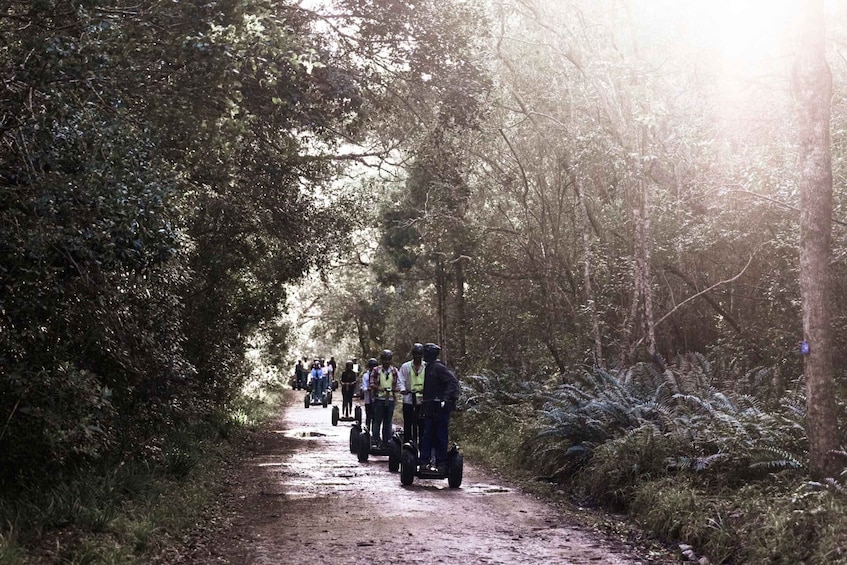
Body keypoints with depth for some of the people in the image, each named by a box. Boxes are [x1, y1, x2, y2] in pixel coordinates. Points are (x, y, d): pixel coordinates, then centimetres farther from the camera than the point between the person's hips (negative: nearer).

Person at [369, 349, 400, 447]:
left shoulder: (394, 371, 7)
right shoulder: (376, 370, 1)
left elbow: (398, 385, 7)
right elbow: (371, 384, -3)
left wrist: (392, 389, -14)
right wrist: (379, 388, -21)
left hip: (390, 399, 2)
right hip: (379, 399, -2)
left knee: (388, 421, 7)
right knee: (377, 420, -2)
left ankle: (386, 441, 12)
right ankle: (376, 440, 2)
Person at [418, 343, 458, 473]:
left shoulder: (439, 367, -11)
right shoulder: (428, 368, 17)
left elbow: (453, 381, -20)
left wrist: (446, 398, -28)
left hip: (440, 408, -9)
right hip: (430, 409, 9)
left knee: (440, 436, -2)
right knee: (427, 435, 7)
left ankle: (441, 463, 3)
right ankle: (424, 461, 11)